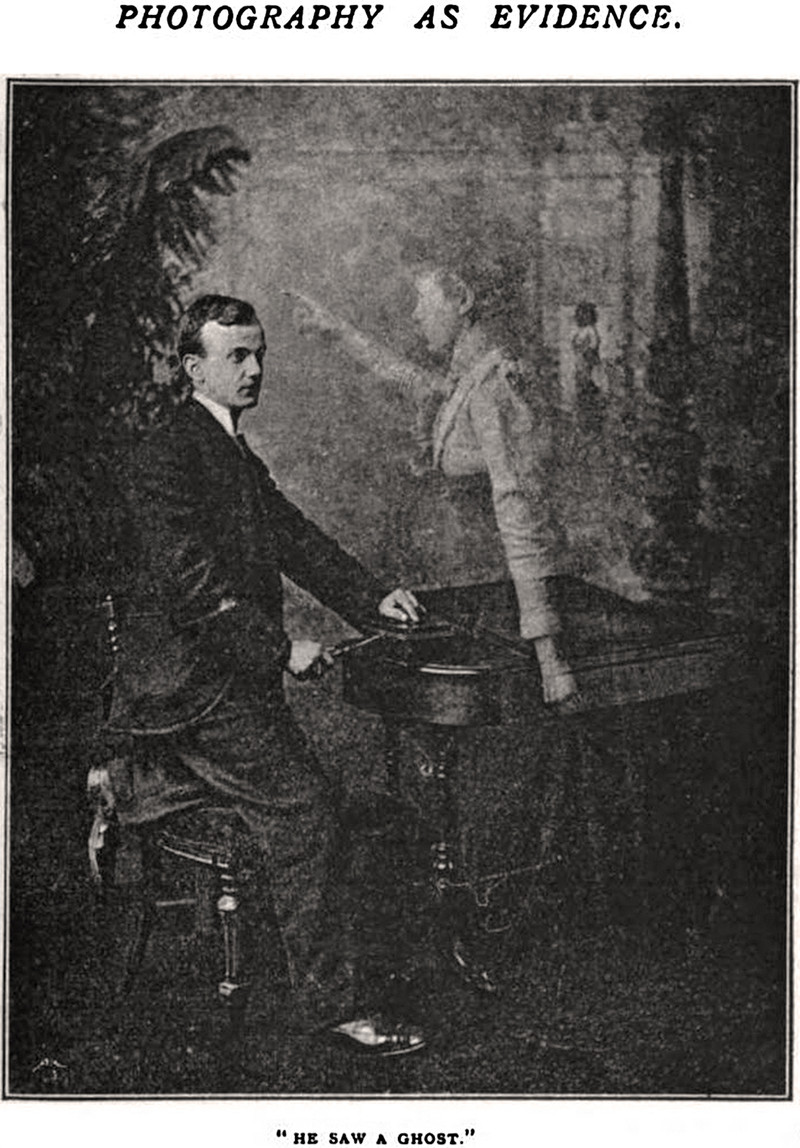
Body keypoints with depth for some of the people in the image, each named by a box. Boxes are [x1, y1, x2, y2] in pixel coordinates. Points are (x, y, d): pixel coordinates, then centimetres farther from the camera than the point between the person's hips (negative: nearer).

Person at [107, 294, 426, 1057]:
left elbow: (292, 535, 14)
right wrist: (280, 650, -21)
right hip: (189, 680, -10)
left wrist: (370, 598, 3)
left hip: (226, 672, 10)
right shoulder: (164, 458, -16)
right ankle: (326, 1002, -4)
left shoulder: (236, 457, 15)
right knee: (301, 806, -12)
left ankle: (125, 794, 34)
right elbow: (193, 584, -23)